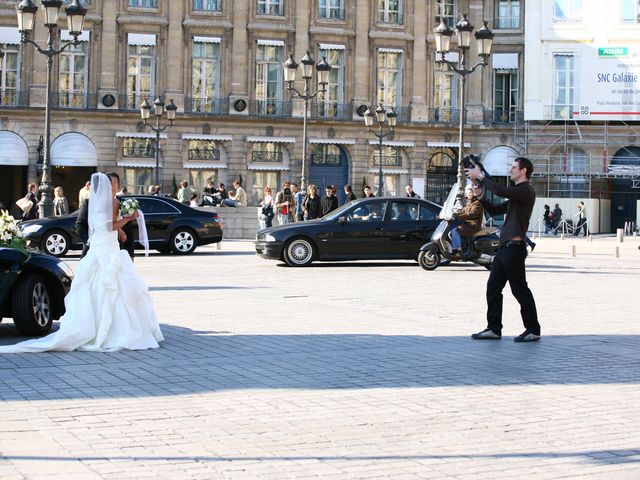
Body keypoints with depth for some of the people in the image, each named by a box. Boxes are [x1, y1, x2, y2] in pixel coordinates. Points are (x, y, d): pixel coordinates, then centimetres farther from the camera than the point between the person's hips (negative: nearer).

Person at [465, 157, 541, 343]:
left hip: (515, 247, -10)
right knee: (493, 287, 8)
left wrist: (480, 176, -12)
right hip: (505, 246, 10)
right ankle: (494, 329, 11)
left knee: (520, 290, -4)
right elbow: (495, 210, 23)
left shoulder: (526, 191, -10)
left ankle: (533, 330, 4)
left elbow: (499, 190, -23)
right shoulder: (517, 193, 22)